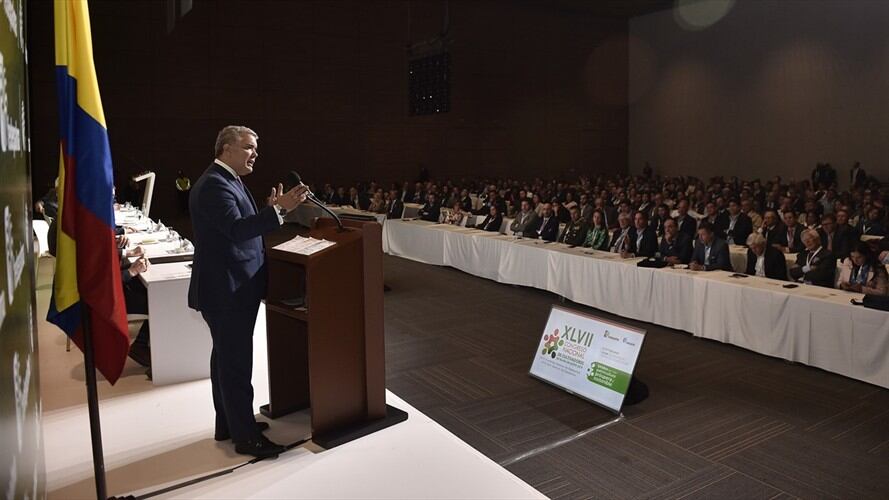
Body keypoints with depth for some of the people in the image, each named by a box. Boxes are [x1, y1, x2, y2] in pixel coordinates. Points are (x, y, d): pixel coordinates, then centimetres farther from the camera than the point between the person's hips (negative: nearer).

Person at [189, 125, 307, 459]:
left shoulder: (227, 181, 14)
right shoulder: (214, 185, -19)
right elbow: (236, 229, -32)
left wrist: (271, 208, 0)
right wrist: (278, 209, -38)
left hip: (232, 287, 11)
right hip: (226, 290, -11)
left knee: (226, 357, 19)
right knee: (237, 363, -2)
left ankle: (228, 424, 33)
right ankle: (246, 437, 9)